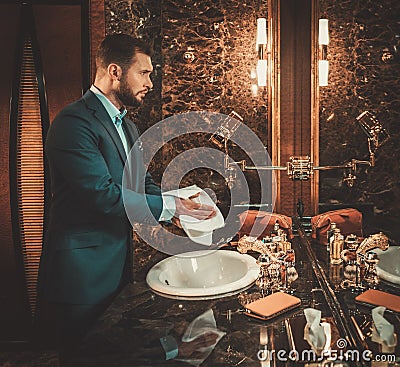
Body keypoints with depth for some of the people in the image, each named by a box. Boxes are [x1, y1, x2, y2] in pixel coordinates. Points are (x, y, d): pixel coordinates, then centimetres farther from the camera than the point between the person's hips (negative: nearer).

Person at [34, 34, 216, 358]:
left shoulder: (127, 126, 14)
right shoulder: (75, 122, -17)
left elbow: (144, 182, 15)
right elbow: (104, 195, -25)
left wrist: (180, 205, -4)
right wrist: (169, 208, -18)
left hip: (118, 262, 9)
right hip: (82, 270, -8)